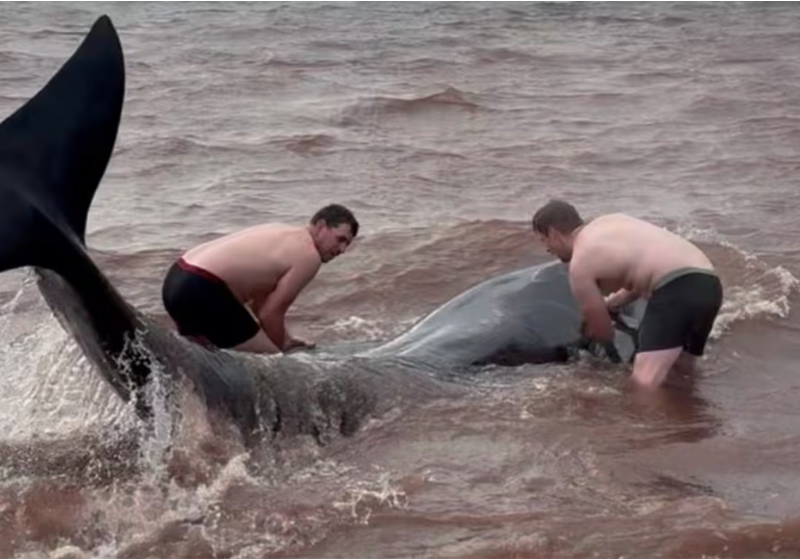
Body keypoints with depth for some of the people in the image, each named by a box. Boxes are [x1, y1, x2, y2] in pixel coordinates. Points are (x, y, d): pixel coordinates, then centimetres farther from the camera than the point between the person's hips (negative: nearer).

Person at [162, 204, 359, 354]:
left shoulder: (286, 235, 21)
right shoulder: (309, 256, -8)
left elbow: (260, 298, 28)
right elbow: (271, 312, -8)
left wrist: (284, 339, 32)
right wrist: (280, 349, 8)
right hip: (201, 288, -11)